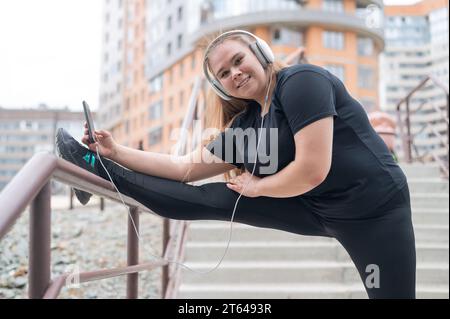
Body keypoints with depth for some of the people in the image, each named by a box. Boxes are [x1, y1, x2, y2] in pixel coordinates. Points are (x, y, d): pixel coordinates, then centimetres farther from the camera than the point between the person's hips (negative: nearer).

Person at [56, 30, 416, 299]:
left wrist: (257, 186, -10)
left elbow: (312, 171, -27)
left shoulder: (301, 81, -19)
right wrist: (116, 152, 2)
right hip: (317, 209, 6)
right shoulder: (244, 126, 2)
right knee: (209, 199, 0)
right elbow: (186, 168, 6)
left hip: (374, 209, -5)